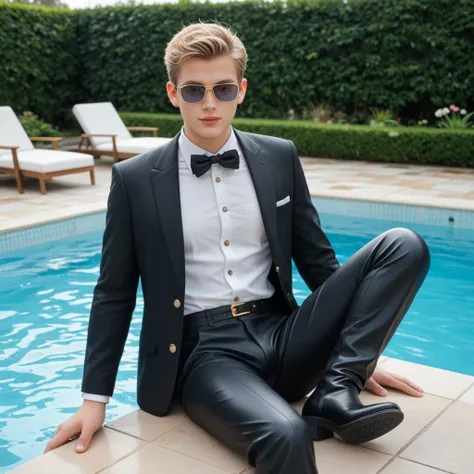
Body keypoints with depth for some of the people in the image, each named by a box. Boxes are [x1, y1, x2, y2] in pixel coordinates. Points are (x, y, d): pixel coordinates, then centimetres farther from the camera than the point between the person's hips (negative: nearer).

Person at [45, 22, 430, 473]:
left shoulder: (280, 158, 7)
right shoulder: (135, 179, -1)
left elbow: (316, 258, 13)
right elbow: (115, 294, 4)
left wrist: (357, 356, 14)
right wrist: (95, 399, 3)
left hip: (281, 336, 6)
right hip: (204, 352, -5)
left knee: (404, 246, -14)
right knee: (286, 435, -40)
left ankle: (336, 394, -14)